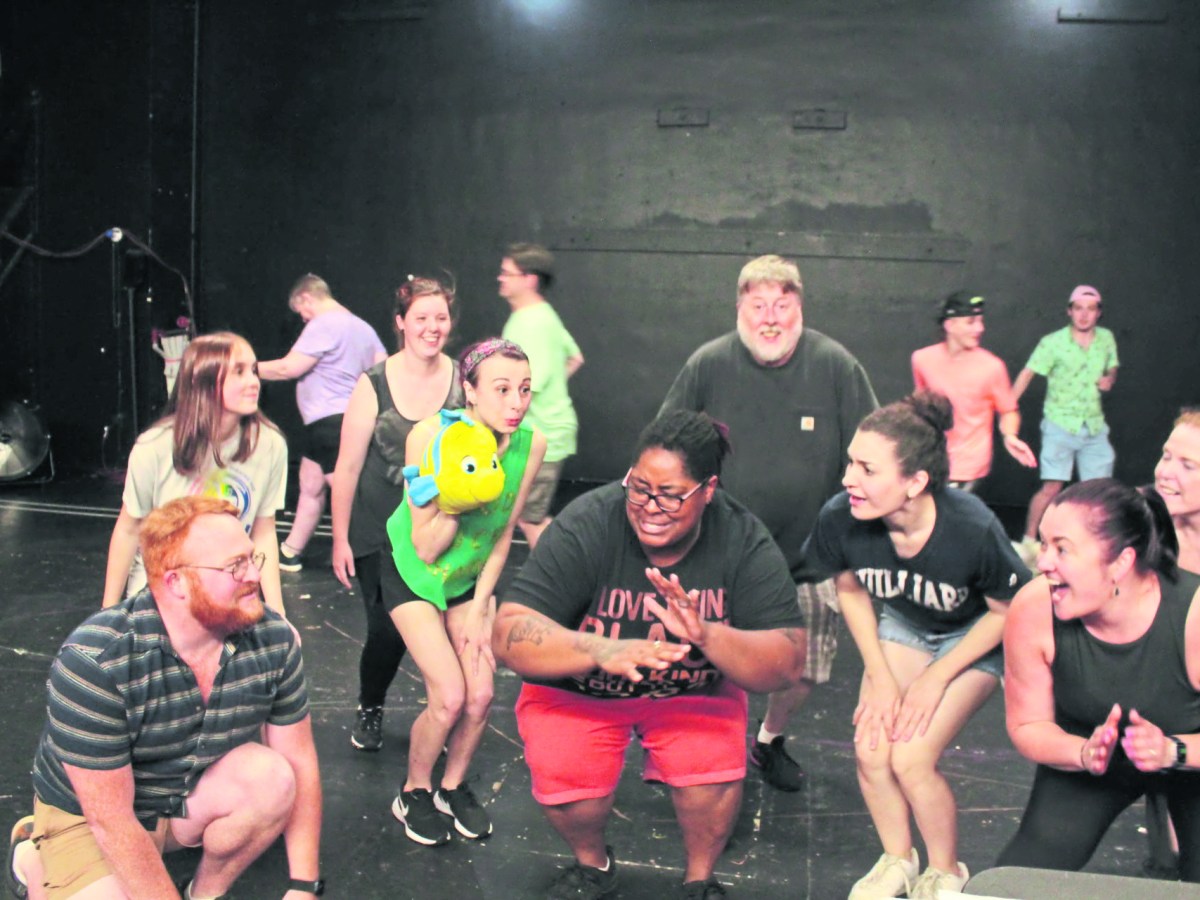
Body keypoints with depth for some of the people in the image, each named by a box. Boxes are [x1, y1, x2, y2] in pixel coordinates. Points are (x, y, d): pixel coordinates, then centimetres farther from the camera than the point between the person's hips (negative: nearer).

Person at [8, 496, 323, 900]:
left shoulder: (273, 639, -17)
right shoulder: (94, 662, -30)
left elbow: (300, 761, -10)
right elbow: (111, 820, -26)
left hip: (193, 794, 3)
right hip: (90, 814, -3)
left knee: (274, 777, -26)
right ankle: (36, 858, 8)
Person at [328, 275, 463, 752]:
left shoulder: (463, 381, -2)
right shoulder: (374, 385, -7)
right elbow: (348, 467, -2)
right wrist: (340, 538, -1)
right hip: (380, 537, -1)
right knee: (387, 632, 1)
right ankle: (369, 709, 33)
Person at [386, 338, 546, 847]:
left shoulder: (530, 444, -17)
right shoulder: (431, 436, -28)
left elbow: (502, 537, -4)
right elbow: (426, 548, -23)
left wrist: (478, 610, -4)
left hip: (471, 577, 4)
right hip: (412, 575, -4)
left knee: (481, 695, -5)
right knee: (450, 697, -13)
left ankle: (453, 787, 24)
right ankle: (413, 795, 15)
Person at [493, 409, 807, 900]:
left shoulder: (744, 541, -19)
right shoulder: (587, 525, -25)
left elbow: (788, 663, -24)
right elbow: (508, 636, -31)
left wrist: (706, 635, -43)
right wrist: (601, 650, -49)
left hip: (696, 689, 1)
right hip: (578, 689, -1)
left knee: (713, 762, -25)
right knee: (566, 781, -23)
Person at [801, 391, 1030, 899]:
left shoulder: (972, 530, -36)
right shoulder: (840, 519, -28)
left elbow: (1009, 612, -17)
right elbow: (851, 590, -4)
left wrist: (937, 678, -16)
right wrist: (880, 675, -7)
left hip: (976, 638, -3)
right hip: (903, 625, 4)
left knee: (910, 758, -16)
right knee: (870, 748, -11)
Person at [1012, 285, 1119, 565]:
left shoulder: (1106, 339, 6)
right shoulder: (1053, 342, -8)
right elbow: (1027, 374, -11)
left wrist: (1109, 379, -3)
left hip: (1094, 426, 4)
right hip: (1060, 425, -4)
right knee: (1051, 487, -10)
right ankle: (1029, 542, 3)